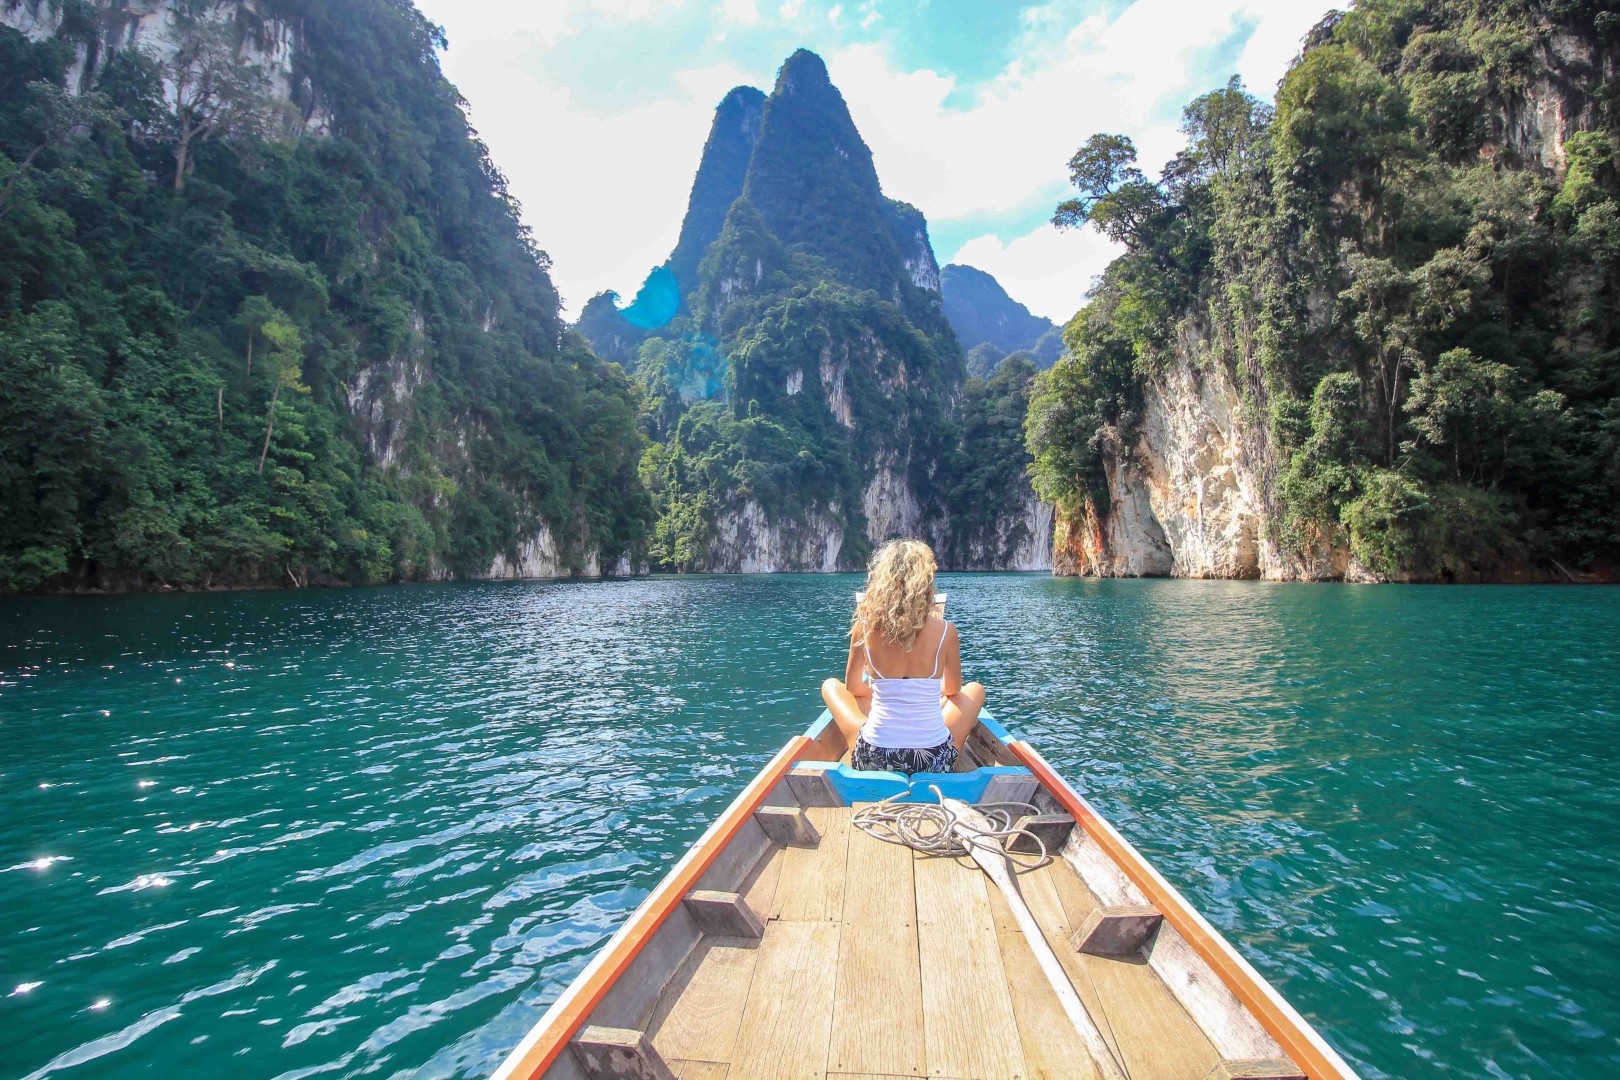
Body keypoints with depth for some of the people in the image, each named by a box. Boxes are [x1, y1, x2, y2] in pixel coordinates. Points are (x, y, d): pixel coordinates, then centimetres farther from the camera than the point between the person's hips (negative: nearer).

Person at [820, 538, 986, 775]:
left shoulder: (864, 628, -8)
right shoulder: (945, 631, -9)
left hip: (873, 759, 0)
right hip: (935, 761, 0)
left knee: (830, 686, 26)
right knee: (975, 690, 26)